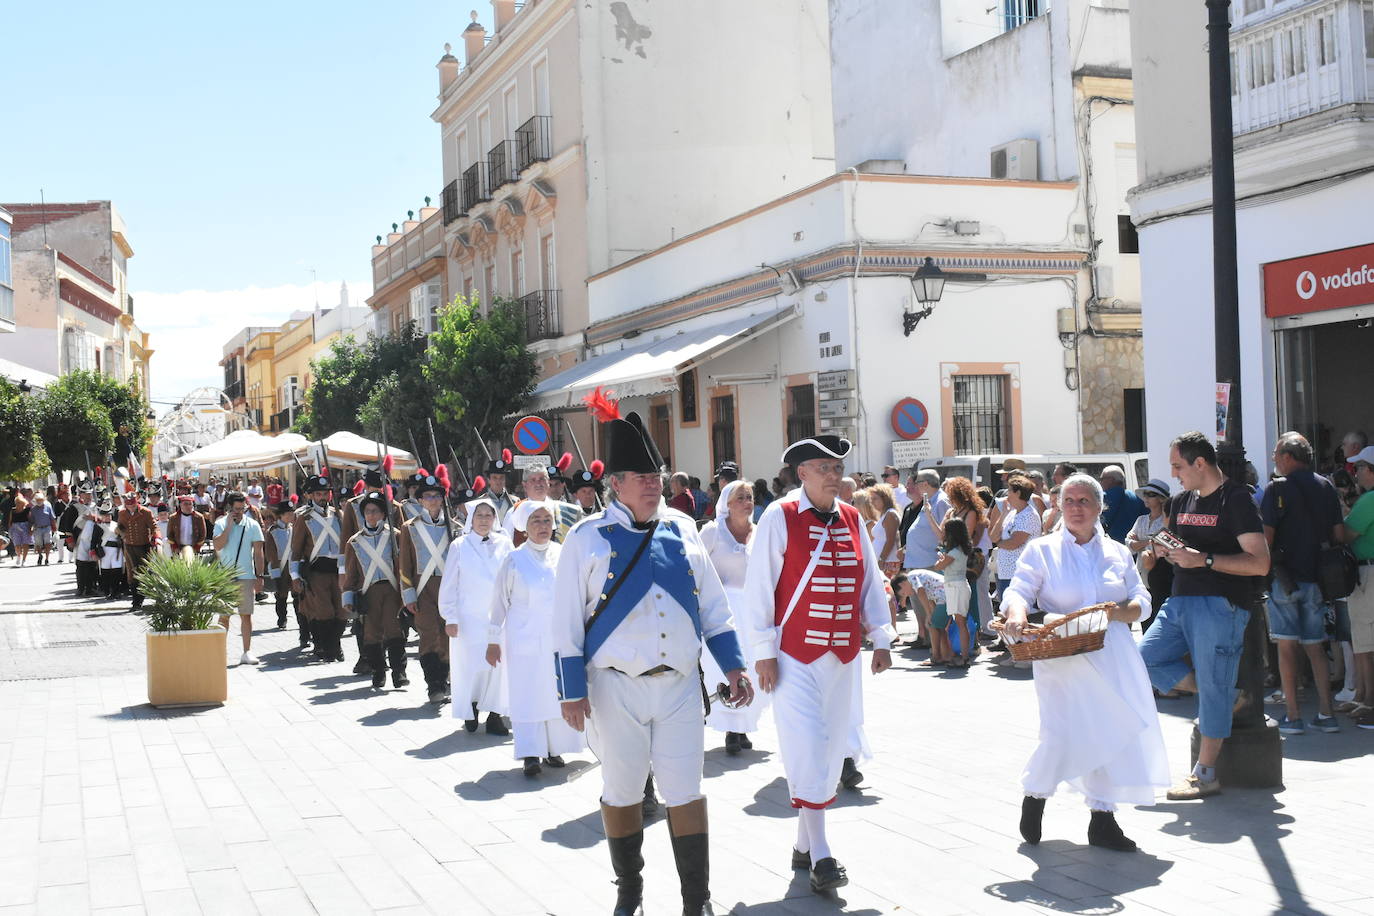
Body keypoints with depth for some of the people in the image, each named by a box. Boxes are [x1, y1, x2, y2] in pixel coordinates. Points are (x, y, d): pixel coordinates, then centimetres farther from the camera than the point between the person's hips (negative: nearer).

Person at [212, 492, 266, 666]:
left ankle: (247, 652, 3)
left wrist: (260, 576, 1)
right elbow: (218, 546, -12)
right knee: (223, 615, 5)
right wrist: (229, 526, -14)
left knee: (246, 615, -1)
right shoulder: (221, 524, 3)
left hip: (246, 576, 0)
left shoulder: (252, 525, 3)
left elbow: (258, 552, 5)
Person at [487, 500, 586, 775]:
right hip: (525, 638, -2)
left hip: (560, 637, 2)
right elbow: (499, 602, 3)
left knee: (558, 693, 4)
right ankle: (531, 755, -5)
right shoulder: (514, 560, -1)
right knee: (528, 694, -5)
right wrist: (493, 641, 2)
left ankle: (554, 749, 15)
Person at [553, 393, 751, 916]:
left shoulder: (681, 530, 6)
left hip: (679, 684, 2)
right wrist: (573, 690, -6)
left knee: (686, 795, 2)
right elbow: (567, 620, -3)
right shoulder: (590, 538, -4)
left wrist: (733, 666, 6)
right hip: (616, 689, -2)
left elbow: (713, 605, 11)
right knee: (621, 794, 10)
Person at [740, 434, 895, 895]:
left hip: (842, 657, 6)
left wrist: (881, 639, 9)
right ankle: (821, 857, -5)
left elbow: (871, 582, 14)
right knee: (807, 752, -11)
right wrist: (763, 653, -10)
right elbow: (759, 587, -8)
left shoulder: (852, 520, 8)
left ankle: (803, 845, 26)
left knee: (831, 752, 11)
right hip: (795, 658, -6)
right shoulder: (779, 518, -8)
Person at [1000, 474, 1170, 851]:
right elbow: (1018, 591, -5)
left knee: (1113, 732, 0)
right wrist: (1017, 614, -28)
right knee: (1065, 733, -10)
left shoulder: (1116, 552, 15)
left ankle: (1103, 819, 10)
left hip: (1112, 658, 3)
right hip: (1063, 660, -3)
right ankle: (1034, 795, 17)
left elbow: (1142, 600, 11)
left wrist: (1120, 611, -11)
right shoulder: (1041, 550, 7)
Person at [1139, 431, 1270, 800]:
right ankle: (1226, 699, 15)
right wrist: (1165, 550, 4)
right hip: (1180, 602, 8)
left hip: (1220, 605, -8)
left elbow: (1260, 562, -16)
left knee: (1212, 687, -4)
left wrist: (1204, 559, -21)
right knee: (1144, 658, -1)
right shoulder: (1182, 501, 15)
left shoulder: (1236, 499, -9)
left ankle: (1205, 774, 6)